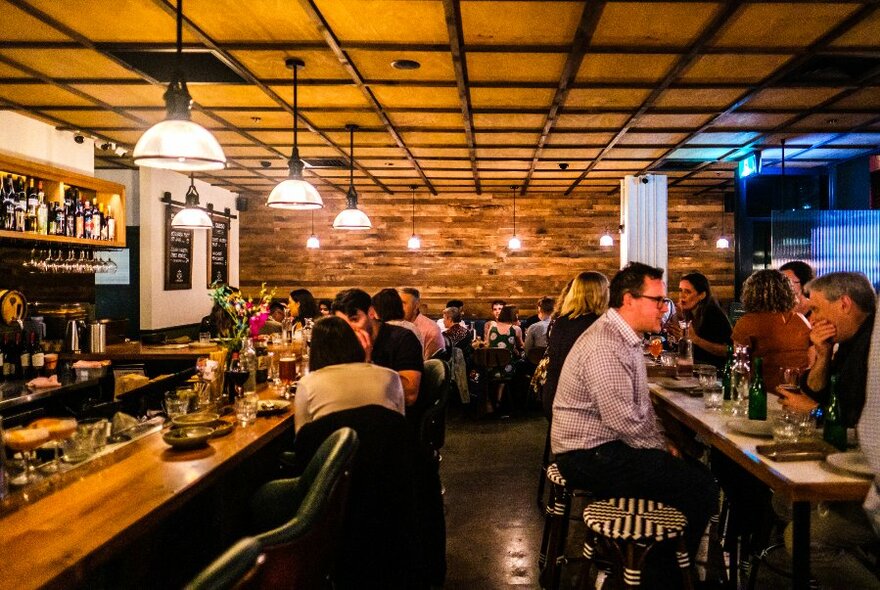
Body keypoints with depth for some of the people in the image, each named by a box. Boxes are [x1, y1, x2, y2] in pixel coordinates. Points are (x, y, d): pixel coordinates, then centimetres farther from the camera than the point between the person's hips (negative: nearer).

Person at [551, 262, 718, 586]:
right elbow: (625, 421, -25)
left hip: (604, 447, 11)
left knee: (697, 472, 11)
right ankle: (661, 574, 8)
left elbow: (641, 403, 18)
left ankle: (659, 565, 22)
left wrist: (661, 442, 6)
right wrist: (661, 449, -9)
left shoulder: (626, 337, 12)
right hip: (591, 456, -11)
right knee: (702, 488, -12)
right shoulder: (605, 347, -23)